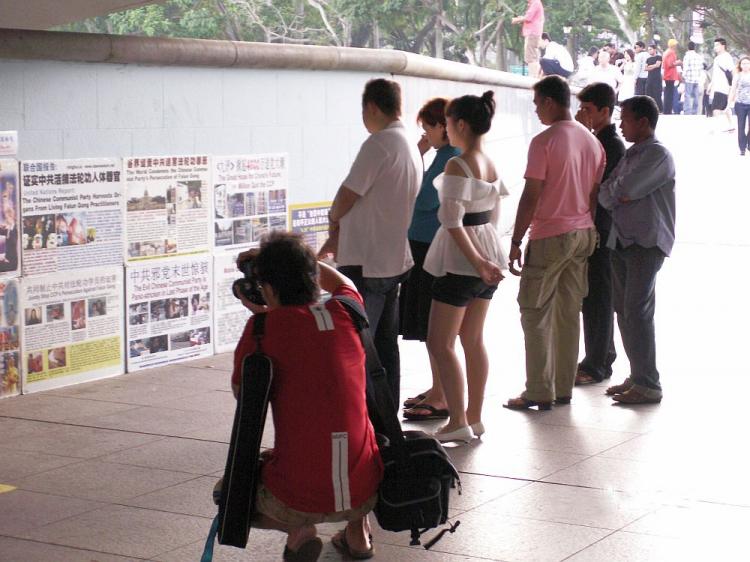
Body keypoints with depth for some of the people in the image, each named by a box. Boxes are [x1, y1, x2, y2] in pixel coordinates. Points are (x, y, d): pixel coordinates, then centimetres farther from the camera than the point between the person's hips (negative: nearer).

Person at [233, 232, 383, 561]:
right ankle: (357, 529, 24)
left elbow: (242, 393, 9)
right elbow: (342, 283, 30)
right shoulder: (345, 313, 4)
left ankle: (297, 530, 4)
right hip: (364, 492, 4)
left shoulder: (264, 327, -8)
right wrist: (292, 257, 30)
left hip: (297, 500, -4)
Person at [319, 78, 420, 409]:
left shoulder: (379, 144, -16)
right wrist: (340, 234, 16)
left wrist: (333, 219, 8)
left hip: (365, 263, -9)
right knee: (385, 343, 14)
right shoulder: (411, 147, 14)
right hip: (394, 260, 9)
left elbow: (347, 197, -13)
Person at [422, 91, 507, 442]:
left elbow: (453, 222, -23)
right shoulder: (490, 164, 8)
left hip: (461, 263, -9)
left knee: (439, 343, -2)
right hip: (487, 251, 9)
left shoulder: (457, 166, -17)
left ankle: (458, 422, -5)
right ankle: (475, 418, 19)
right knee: (473, 339, 14)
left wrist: (476, 261, -18)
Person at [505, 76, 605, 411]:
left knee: (535, 314, 1)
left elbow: (531, 197, -15)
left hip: (549, 236, -7)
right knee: (569, 313, 12)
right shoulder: (592, 142, 8)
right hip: (582, 233, 7)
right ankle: (564, 389, 17)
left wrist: (516, 241, -9)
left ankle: (539, 393, 1)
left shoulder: (544, 142, -14)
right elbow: (595, 194, 11)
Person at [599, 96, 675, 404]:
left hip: (647, 243, -9)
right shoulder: (629, 155, 17)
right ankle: (637, 376, 18)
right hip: (621, 240, 9)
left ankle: (648, 385, -7)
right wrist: (619, 195, -7)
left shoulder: (658, 154, -11)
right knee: (624, 310, 9)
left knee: (637, 312, -11)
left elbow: (623, 190, -19)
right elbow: (605, 194, 12)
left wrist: (614, 191, 0)